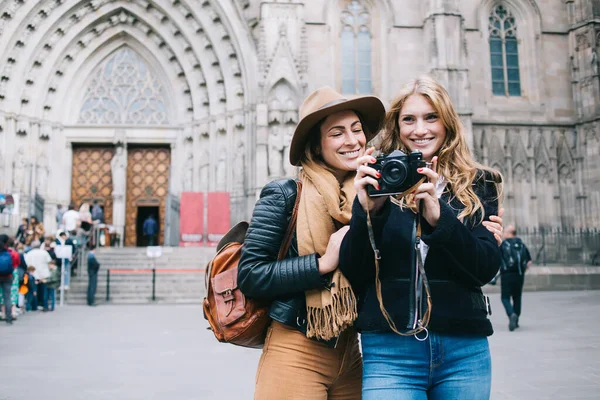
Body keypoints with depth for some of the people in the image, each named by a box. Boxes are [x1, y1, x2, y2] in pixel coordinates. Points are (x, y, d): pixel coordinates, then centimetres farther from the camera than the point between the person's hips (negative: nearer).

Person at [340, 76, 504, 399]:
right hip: (389, 351, -1)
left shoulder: (477, 184, 5)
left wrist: (438, 216, -19)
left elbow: (487, 269, -5)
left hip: (465, 351, 2)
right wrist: (368, 211, -19)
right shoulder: (379, 183, 2)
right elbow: (353, 276, -3)